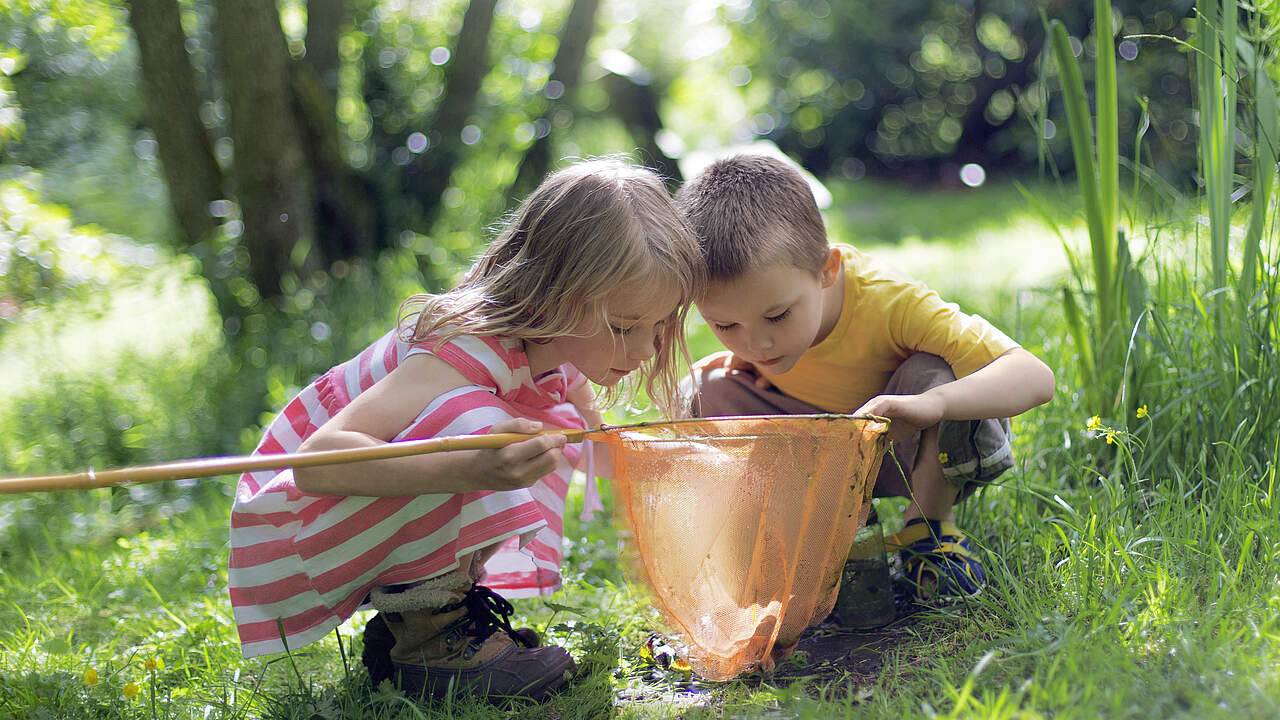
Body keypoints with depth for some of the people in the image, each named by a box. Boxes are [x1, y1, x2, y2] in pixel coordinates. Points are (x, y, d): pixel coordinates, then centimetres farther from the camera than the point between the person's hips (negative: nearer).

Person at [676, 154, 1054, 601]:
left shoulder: (888, 302, -36)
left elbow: (1035, 377, -44)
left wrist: (931, 402, -62)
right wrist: (744, 361, -19)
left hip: (909, 445, -4)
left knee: (935, 373, -36)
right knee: (706, 391, -18)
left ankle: (931, 520, -12)